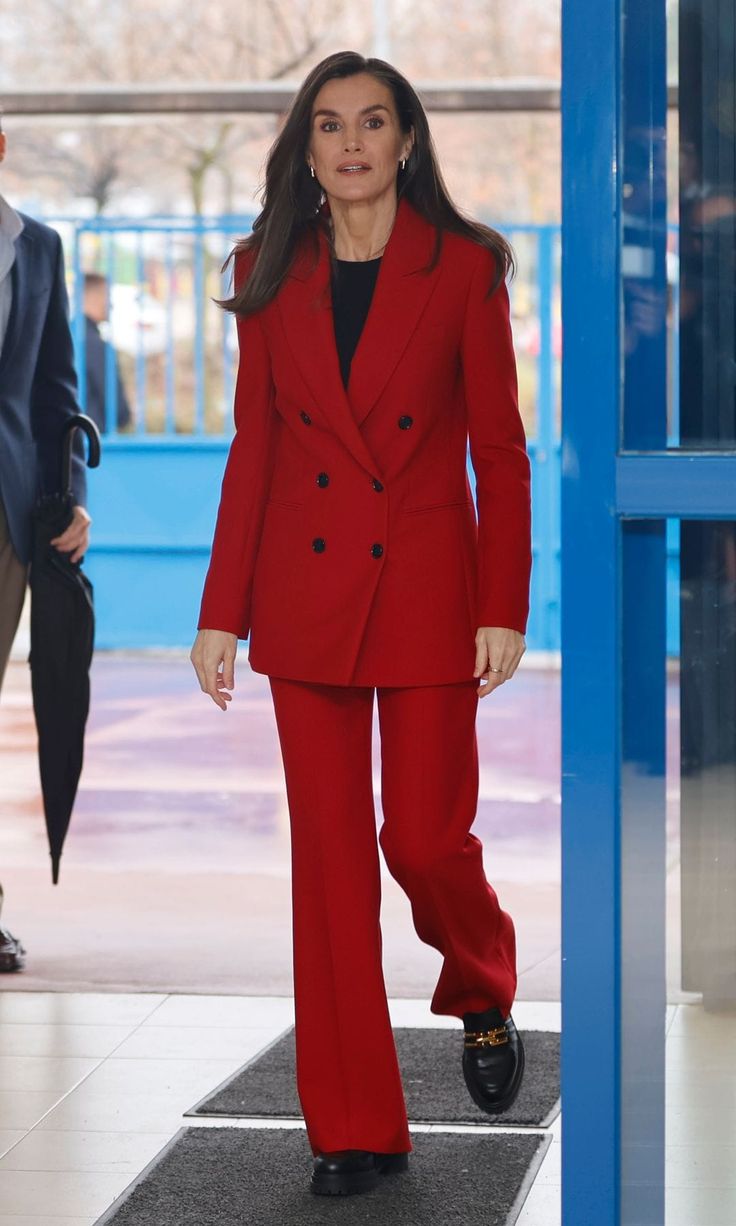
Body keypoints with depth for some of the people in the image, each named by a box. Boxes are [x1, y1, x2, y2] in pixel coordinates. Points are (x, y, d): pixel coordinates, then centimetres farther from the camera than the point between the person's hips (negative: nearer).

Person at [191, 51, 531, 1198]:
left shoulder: (464, 267, -3)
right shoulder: (271, 273, 5)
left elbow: (501, 448, -2)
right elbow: (252, 448, 6)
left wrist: (505, 608, -7)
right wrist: (223, 611, 3)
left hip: (427, 585, -2)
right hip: (305, 591, 3)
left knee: (425, 837, -4)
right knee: (331, 855, 4)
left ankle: (483, 998, 32)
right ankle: (356, 1127, 12)